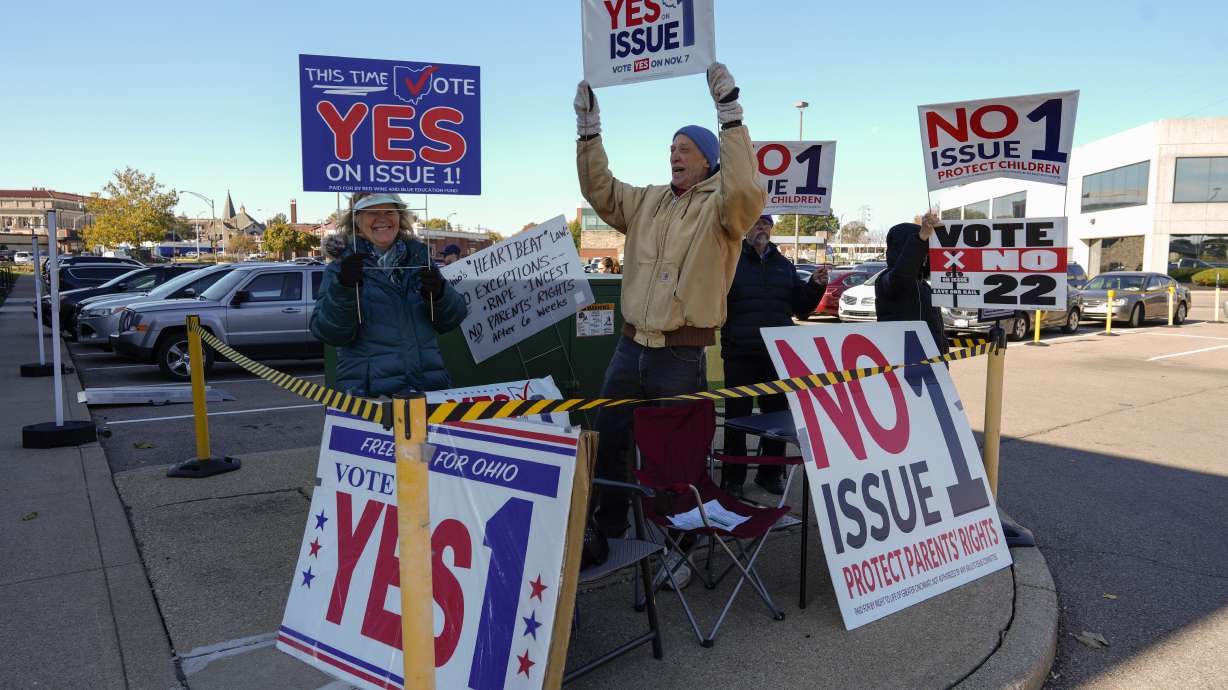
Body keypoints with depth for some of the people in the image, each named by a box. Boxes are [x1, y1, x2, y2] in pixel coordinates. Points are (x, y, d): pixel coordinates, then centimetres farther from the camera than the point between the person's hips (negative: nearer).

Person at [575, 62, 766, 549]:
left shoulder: (720, 207, -6)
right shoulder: (646, 202, 13)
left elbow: (746, 190, -26)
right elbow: (599, 190, 13)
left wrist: (729, 114, -28)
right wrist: (589, 128, 5)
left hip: (681, 356, -6)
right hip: (631, 347, 6)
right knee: (608, 444, 14)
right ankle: (607, 528, 33)